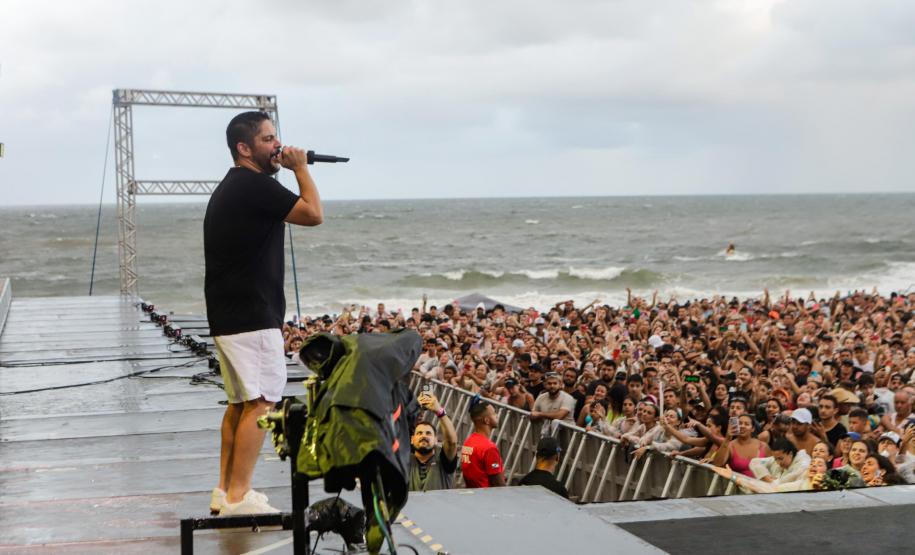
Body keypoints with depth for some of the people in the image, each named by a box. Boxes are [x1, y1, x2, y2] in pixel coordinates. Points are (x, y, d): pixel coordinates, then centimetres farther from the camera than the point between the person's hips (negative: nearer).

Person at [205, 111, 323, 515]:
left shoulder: (232, 187, 18)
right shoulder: (254, 185, -16)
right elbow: (314, 214, -12)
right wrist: (300, 167, -3)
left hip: (229, 315, 11)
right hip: (251, 316, -11)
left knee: (240, 401, 17)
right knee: (261, 402, -8)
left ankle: (225, 490, 22)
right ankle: (238, 497, -7)